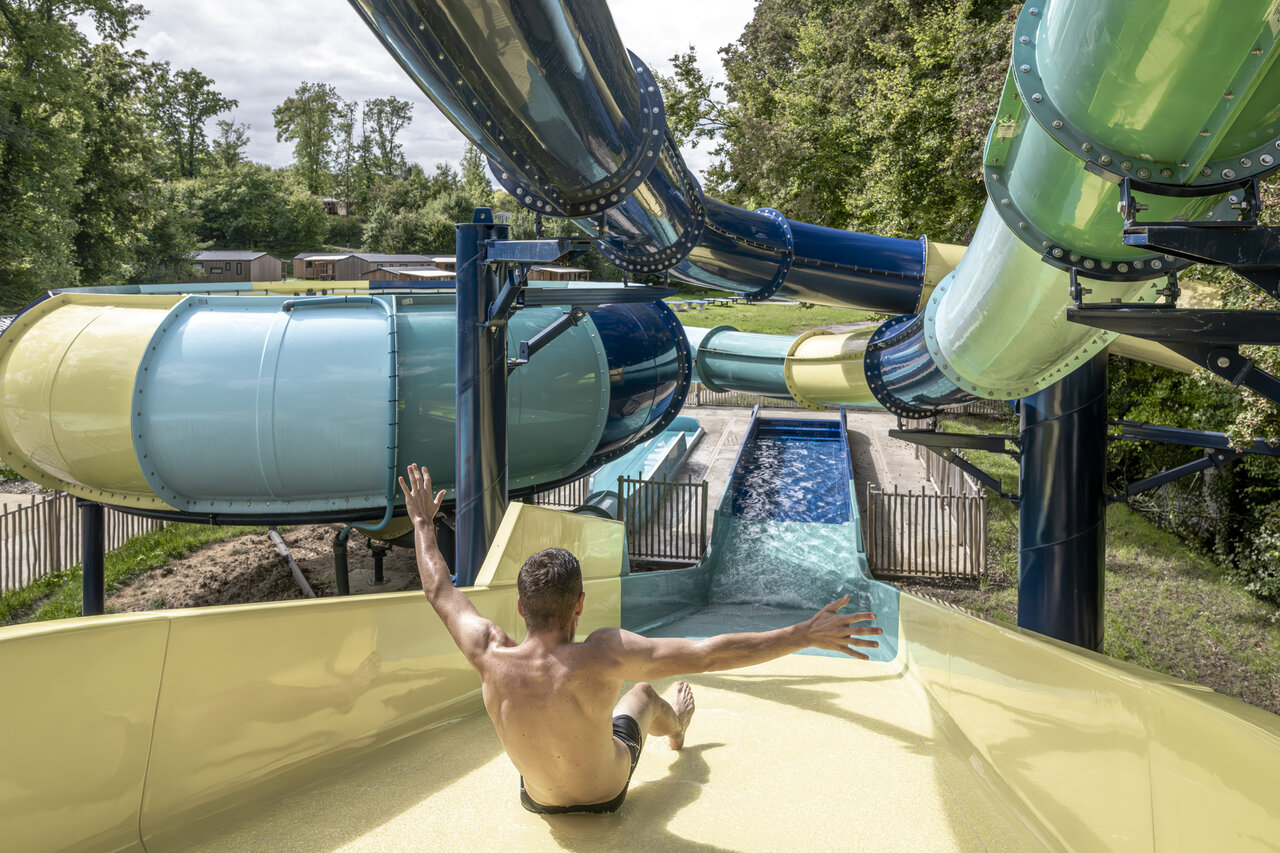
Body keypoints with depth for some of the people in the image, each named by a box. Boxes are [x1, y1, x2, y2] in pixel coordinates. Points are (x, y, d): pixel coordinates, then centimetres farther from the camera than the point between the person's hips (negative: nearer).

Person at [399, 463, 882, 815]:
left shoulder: (490, 657, -31)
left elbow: (440, 592, -13)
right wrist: (805, 634, -36)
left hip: (537, 798, 2)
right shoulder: (602, 656, -40)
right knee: (643, 692, 28)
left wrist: (423, 523, 2)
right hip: (606, 793, -1)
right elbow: (710, 654, -41)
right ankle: (676, 731, 63)